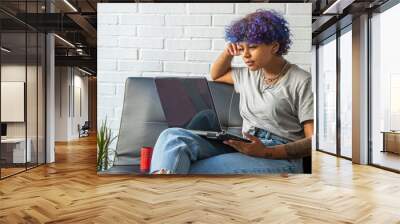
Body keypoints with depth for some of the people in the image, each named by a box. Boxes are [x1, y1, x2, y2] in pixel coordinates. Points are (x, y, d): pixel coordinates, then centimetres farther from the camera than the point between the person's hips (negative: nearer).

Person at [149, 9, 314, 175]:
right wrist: (229, 51, 15)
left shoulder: (302, 82, -3)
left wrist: (266, 152, -23)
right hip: (245, 150, 6)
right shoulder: (249, 75, 18)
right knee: (173, 136, -22)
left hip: (279, 157, -6)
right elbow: (216, 75, 37)